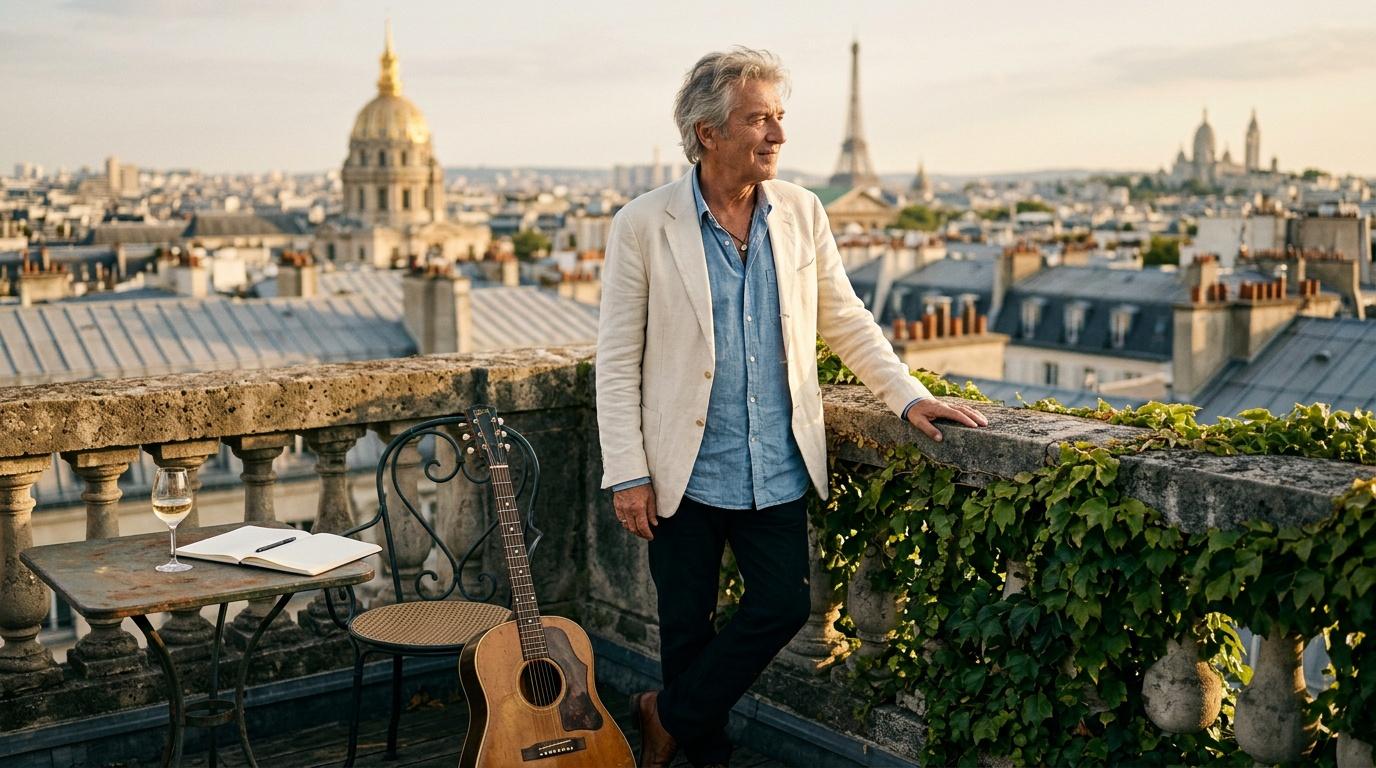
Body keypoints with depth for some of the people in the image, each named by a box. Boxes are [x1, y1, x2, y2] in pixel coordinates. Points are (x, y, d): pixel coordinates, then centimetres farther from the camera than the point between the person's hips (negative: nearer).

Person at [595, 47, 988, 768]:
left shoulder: (801, 212, 2)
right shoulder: (643, 224, -8)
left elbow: (845, 320, 11)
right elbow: (617, 360, -7)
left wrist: (908, 394, 0)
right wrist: (627, 474, -9)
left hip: (778, 469, 3)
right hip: (687, 471, -3)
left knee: (782, 606, 2)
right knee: (687, 626, 8)